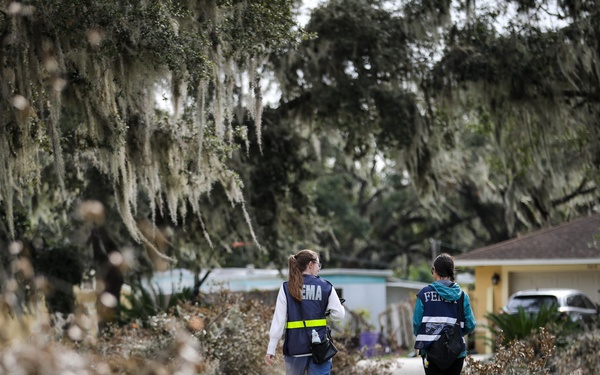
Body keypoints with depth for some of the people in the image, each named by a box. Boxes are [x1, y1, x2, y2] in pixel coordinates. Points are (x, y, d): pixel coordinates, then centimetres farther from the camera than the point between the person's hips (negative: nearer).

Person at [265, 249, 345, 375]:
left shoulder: (287, 288, -1)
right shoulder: (326, 286, 0)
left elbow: (278, 320, -5)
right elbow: (338, 314, -1)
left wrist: (271, 350, -3)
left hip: (295, 345, 1)